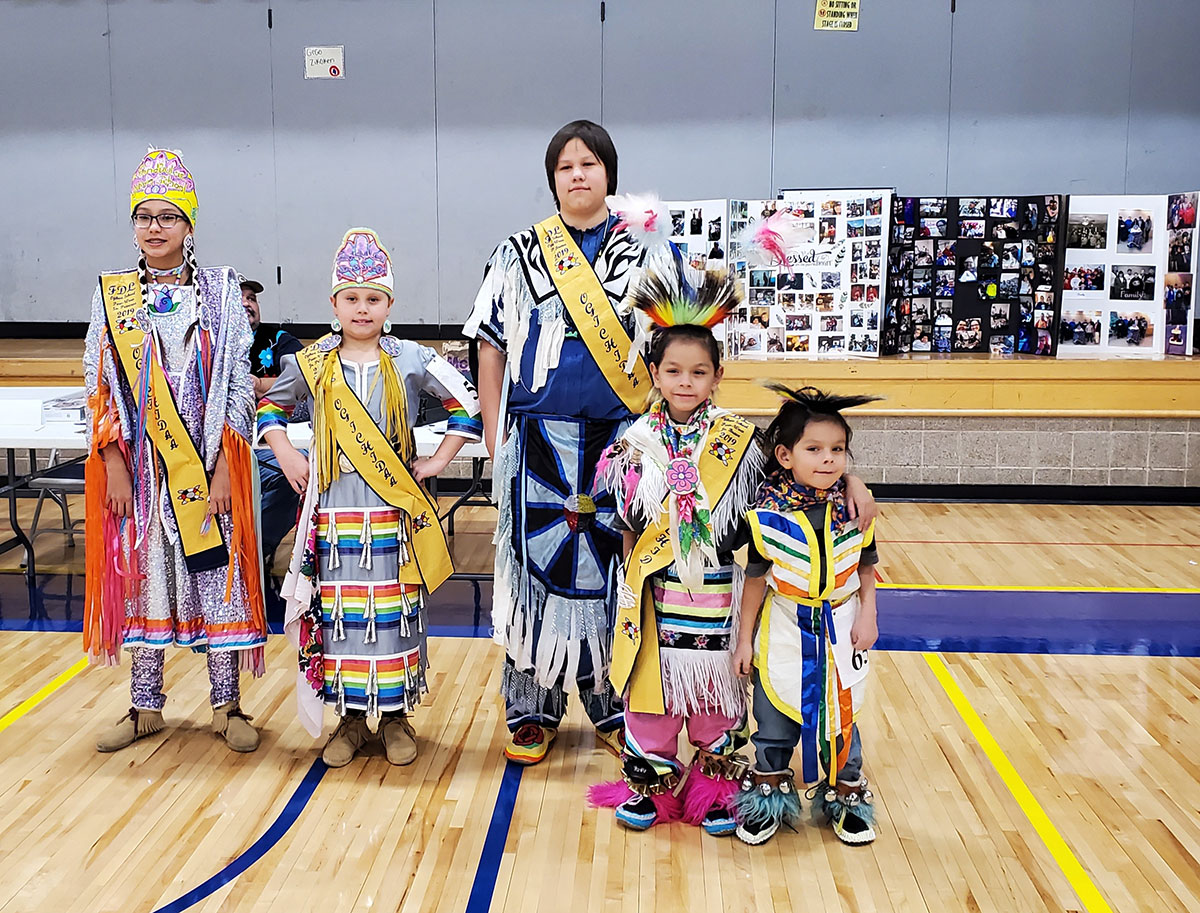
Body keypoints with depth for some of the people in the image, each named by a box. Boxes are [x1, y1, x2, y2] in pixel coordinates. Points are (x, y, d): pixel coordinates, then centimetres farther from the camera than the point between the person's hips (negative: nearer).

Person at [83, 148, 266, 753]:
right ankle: (145, 707, 22)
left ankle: (226, 707, 14)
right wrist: (114, 466, -6)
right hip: (137, 465, 2)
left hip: (207, 464, -2)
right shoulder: (112, 296, 6)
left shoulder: (220, 292, 1)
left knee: (218, 573, 1)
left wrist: (223, 470, -10)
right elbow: (98, 388, 3)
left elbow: (239, 387, -3)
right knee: (141, 573, 9)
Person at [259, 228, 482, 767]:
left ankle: (395, 717, 17)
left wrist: (439, 459, 1)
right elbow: (271, 407, 19)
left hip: (393, 511, -1)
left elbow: (468, 404, 5)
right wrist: (286, 456, 5)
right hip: (334, 511, 1)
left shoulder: (413, 361, -1)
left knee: (394, 610, 3)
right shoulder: (312, 365, 4)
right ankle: (350, 718, 18)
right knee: (339, 610, 4)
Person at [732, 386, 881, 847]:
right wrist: (745, 638, 0)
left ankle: (846, 795, 34)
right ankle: (768, 794, 31)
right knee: (774, 718, 11)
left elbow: (866, 568, 6)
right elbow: (756, 578, -5)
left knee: (841, 715, 14)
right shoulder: (769, 514, -15)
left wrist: (867, 616, -3)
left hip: (840, 627, 2)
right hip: (783, 630, -1)